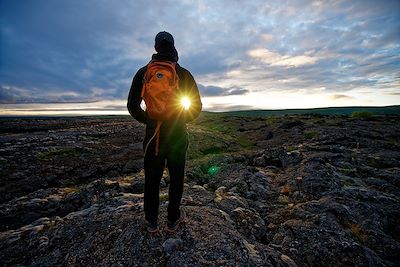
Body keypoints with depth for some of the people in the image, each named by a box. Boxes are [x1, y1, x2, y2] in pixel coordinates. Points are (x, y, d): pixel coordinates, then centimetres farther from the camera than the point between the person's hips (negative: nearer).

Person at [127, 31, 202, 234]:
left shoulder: (144, 72, 2)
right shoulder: (184, 74, 0)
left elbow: (133, 106, 0)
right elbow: (197, 106, 1)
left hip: (153, 135, 1)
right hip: (179, 135, 0)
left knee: (152, 179, 14)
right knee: (176, 178, 12)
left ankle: (151, 222, 29)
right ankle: (173, 221, 26)